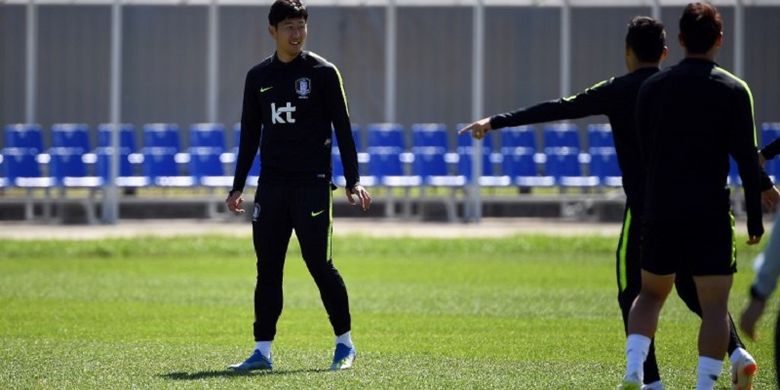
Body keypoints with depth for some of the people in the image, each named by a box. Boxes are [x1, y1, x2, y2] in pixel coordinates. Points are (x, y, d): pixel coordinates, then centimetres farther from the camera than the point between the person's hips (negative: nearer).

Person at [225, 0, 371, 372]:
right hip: (271, 184, 4)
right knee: (267, 268, 2)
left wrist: (353, 182, -8)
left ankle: (345, 343, 8)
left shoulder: (323, 72, -1)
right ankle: (262, 351, 4)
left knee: (319, 264, -6)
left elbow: (342, 129, -2)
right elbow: (250, 135, 17)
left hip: (312, 184, -4)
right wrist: (238, 186, 13)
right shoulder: (258, 77, 11)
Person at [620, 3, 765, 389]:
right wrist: (754, 218, 0)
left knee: (651, 293, 18)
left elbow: (643, 153, 12)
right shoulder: (734, 91, -4)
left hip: (660, 209, 3)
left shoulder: (652, 87, 5)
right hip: (711, 212, -3)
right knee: (714, 304, 2)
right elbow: (747, 158, -6)